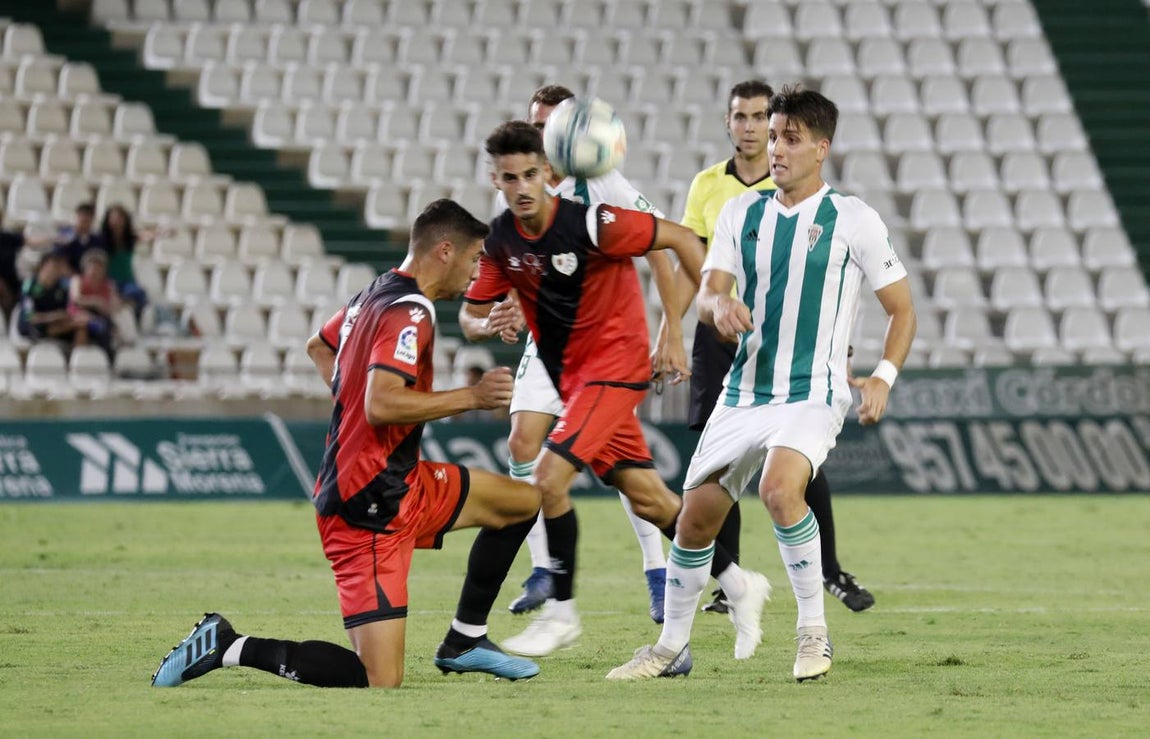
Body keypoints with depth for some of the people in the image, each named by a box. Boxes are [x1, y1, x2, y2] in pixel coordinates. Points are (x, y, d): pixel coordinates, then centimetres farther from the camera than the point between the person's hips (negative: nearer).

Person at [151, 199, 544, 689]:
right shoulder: (410, 313, -18)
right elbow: (381, 404, -31)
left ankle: (465, 643, 23)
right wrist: (470, 397, -23)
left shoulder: (374, 295, 11)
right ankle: (230, 647, -8)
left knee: (524, 501, 21)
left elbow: (319, 347, 31)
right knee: (380, 682, -14)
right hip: (371, 509, -11)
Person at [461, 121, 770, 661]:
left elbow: (679, 238, -13)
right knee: (647, 498, 10)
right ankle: (738, 585, 25)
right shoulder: (498, 240, -3)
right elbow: (470, 318, 4)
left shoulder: (589, 224, -21)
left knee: (550, 478, -19)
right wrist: (491, 324, -20)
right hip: (569, 374, 6)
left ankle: (560, 612, -5)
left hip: (615, 364, -6)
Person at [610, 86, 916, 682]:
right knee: (696, 514, 5)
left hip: (814, 394, -5)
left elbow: (902, 309, 2)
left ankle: (813, 629, -16)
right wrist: (719, 305, -24)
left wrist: (882, 379, -13)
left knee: (779, 487, -31)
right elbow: (706, 294, 1)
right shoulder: (740, 213, 8)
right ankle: (671, 645, 23)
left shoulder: (854, 221, -3)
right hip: (744, 392, 5)